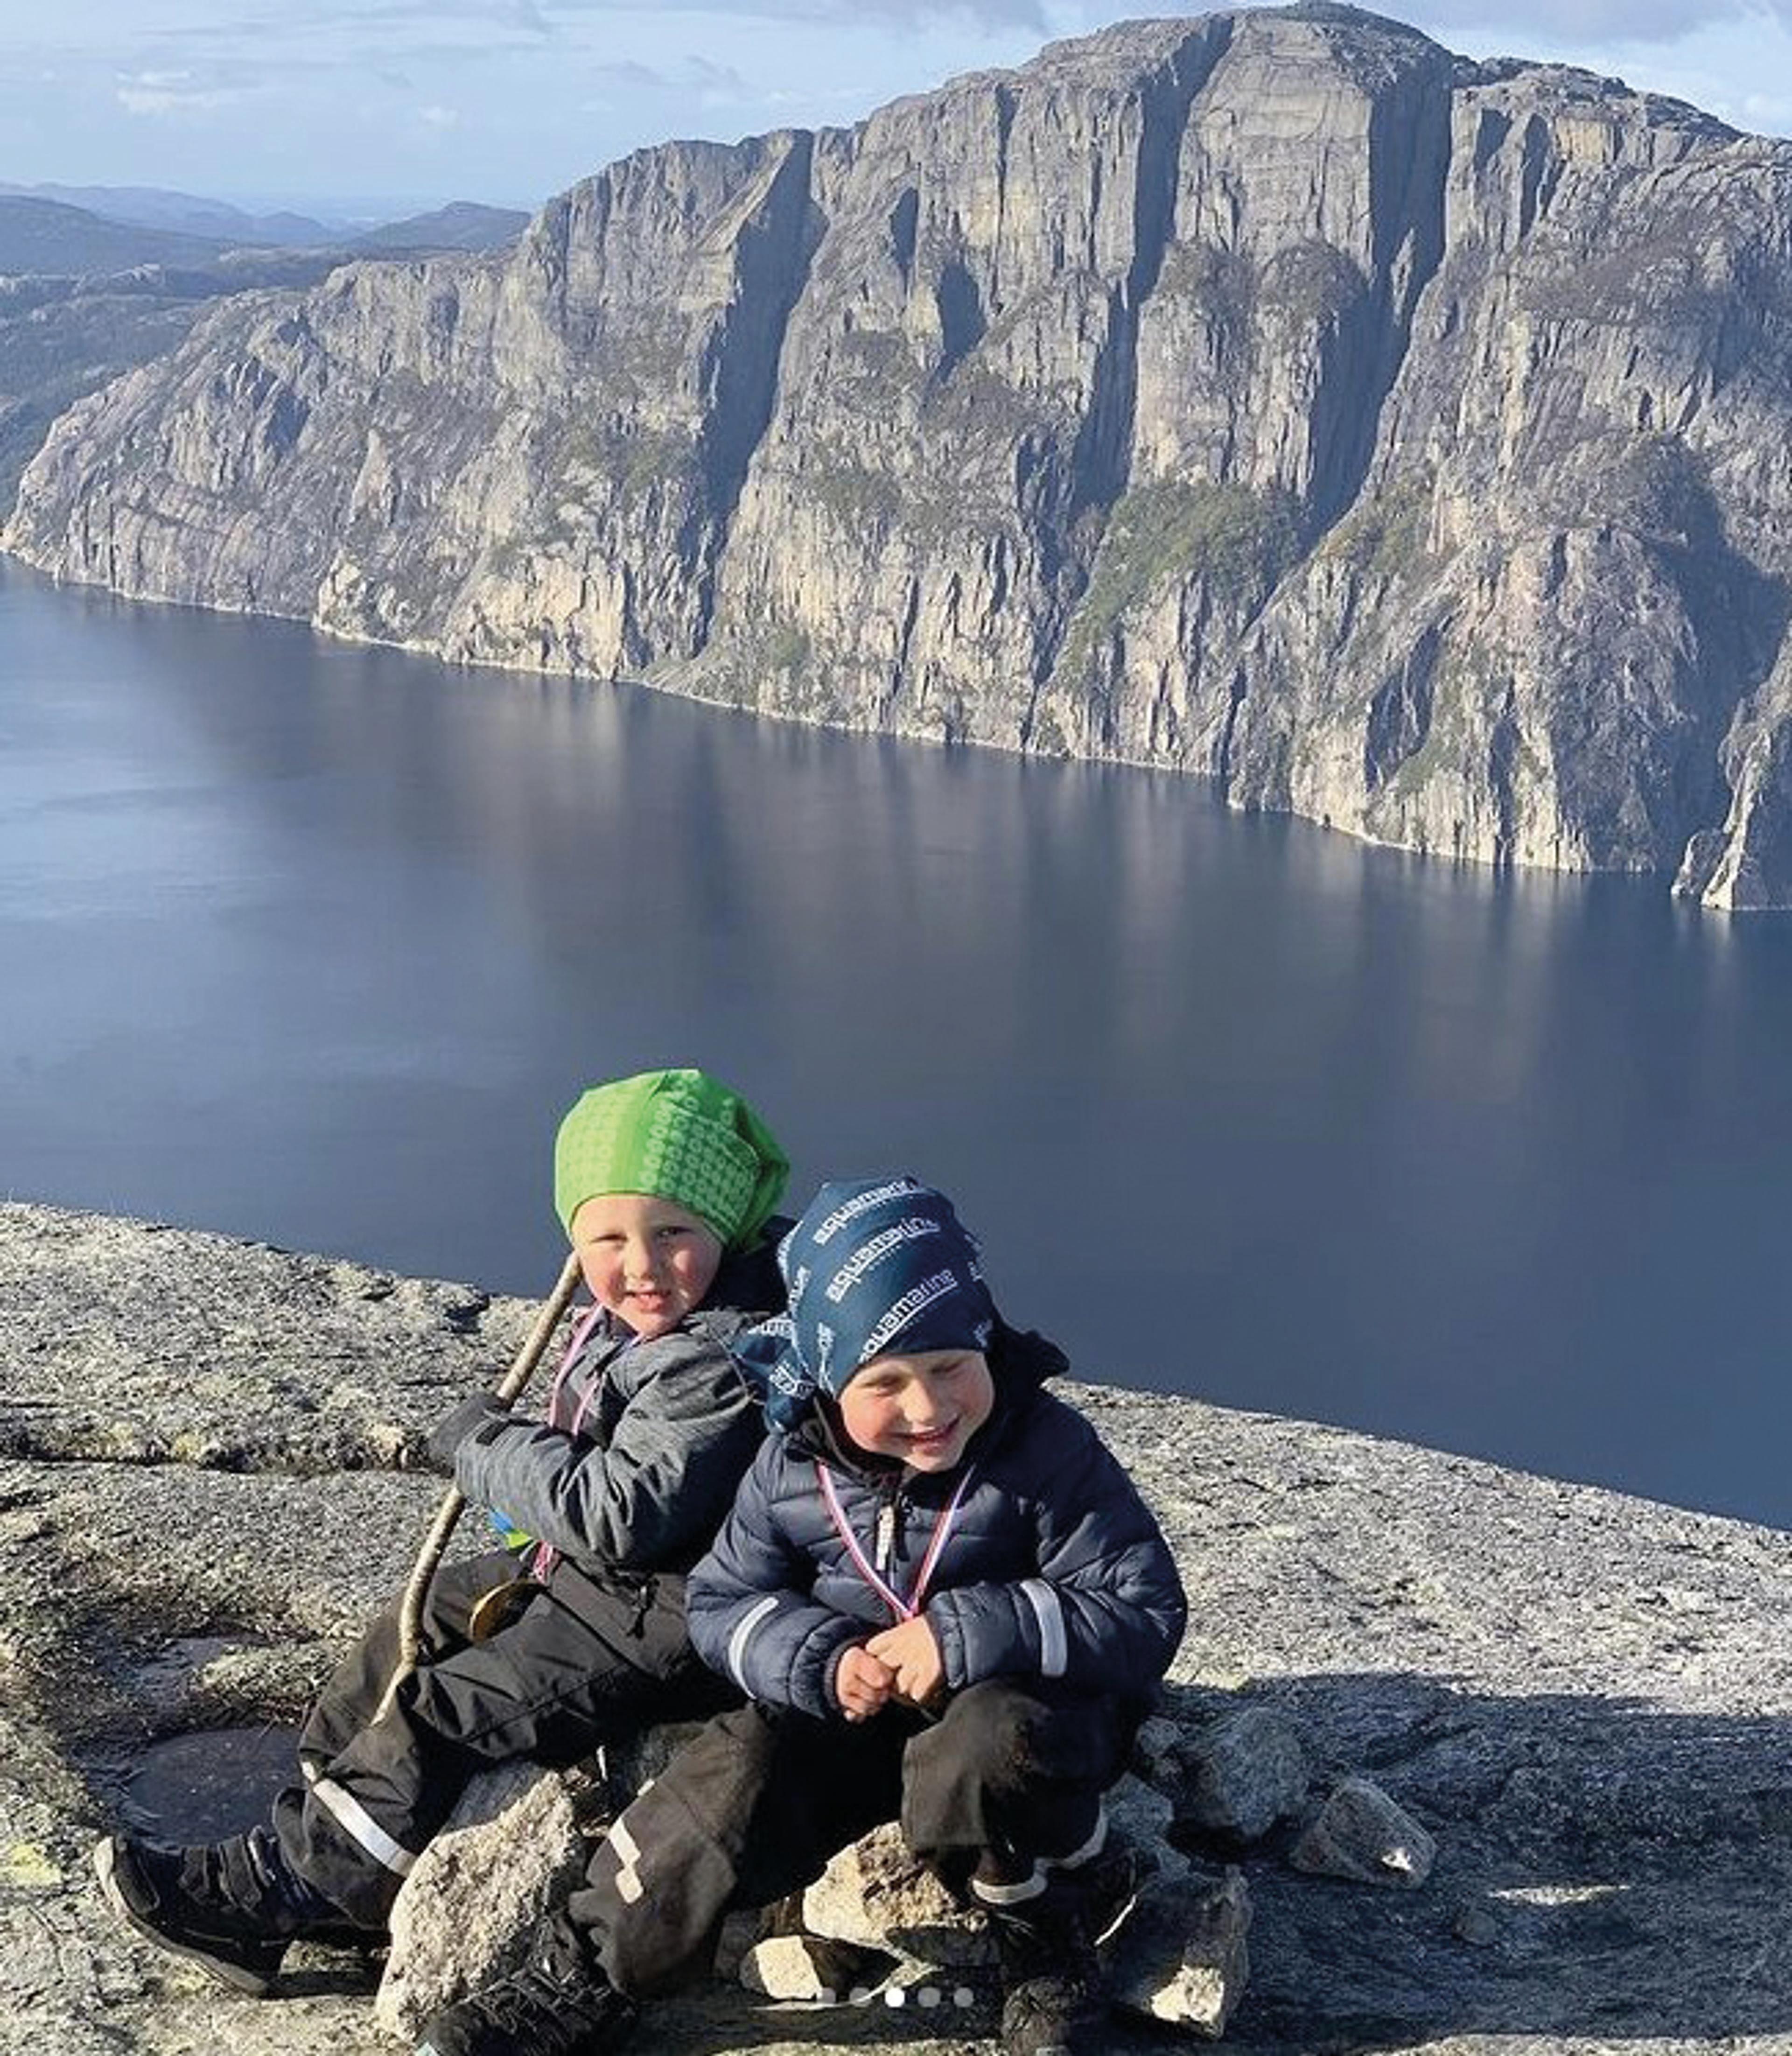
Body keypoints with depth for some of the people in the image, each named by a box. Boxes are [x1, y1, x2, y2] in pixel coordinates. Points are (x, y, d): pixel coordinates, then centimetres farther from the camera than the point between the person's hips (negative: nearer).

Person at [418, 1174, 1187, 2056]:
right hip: (852, 1714, 3)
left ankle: (1048, 1953, -9)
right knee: (732, 1780, -21)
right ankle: (582, 1981, -2)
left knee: (981, 1751, -37)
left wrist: (969, 1634, -32)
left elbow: (1146, 1611, -20)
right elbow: (724, 1602, 1)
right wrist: (822, 1662, -21)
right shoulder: (792, 1468, -8)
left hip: (1025, 1704, -3)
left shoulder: (1049, 1453, -19)